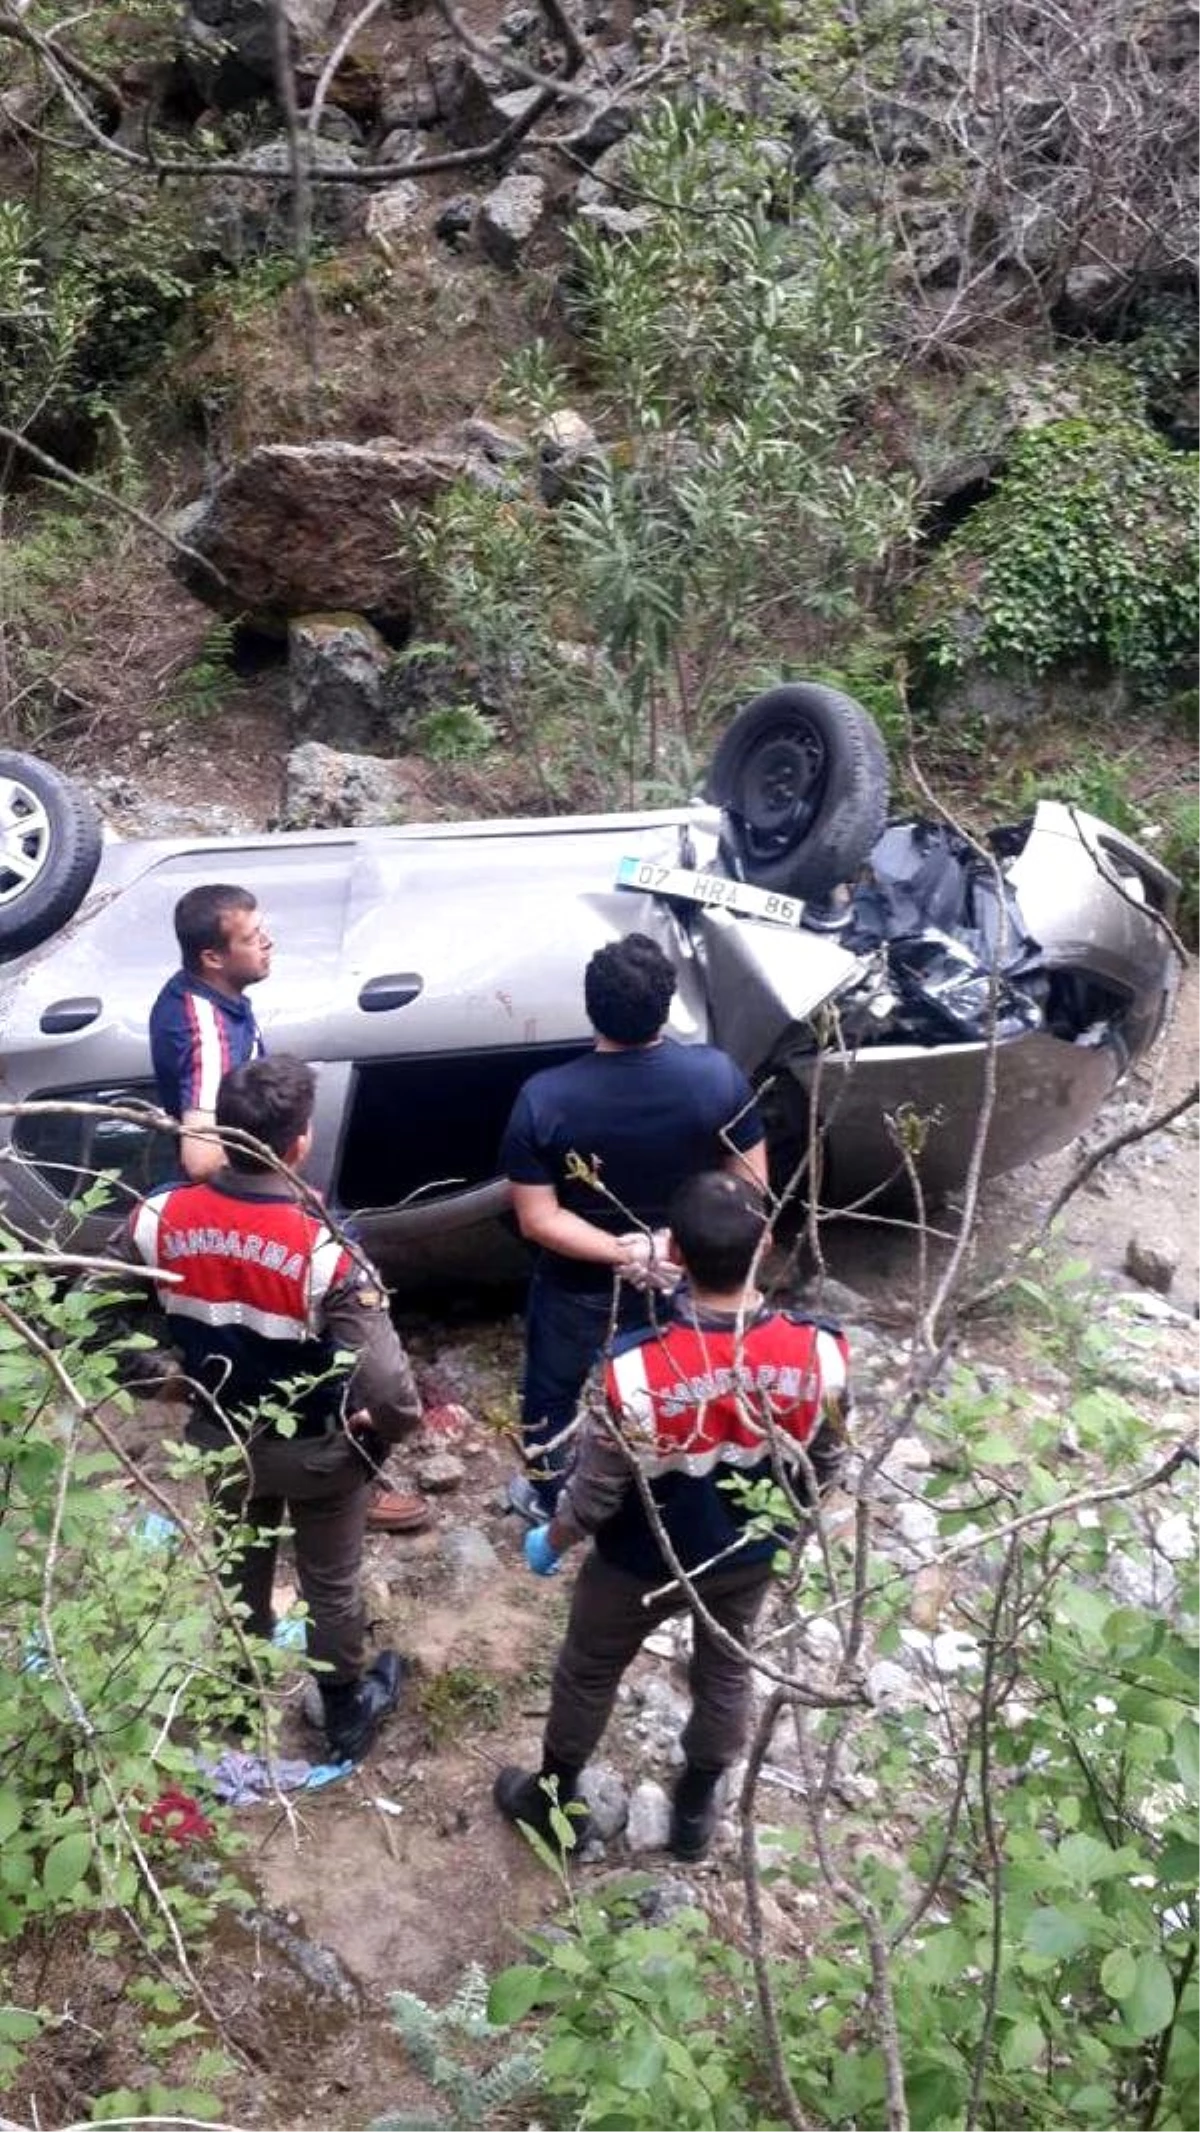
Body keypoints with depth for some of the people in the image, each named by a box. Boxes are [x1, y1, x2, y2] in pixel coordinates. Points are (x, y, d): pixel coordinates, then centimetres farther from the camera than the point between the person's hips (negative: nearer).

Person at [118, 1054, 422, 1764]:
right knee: (332, 1586, 21)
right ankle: (347, 1716, 44)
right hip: (318, 1450, -4)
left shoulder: (163, 1218, -20)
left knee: (240, 1569, 29)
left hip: (220, 1437, 4)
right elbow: (388, 1387, -36)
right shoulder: (325, 1249, -33)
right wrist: (390, 1425, -11)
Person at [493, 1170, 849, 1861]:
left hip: (644, 1560, -2)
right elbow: (823, 1467, -8)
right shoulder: (822, 1353, -27)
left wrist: (551, 1541, 0)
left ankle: (551, 1799, 48)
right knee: (727, 1670, 29)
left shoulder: (637, 1368, -37)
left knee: (589, 1673, 25)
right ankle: (696, 1808, 52)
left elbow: (597, 1488, -21)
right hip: (752, 1552, 3)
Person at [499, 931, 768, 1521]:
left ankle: (548, 1497, 49)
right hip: (685, 1277, 2)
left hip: (577, 1285, -1)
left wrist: (625, 1253, -23)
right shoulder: (718, 1076, -24)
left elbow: (537, 1219, -24)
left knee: (553, 1392, 26)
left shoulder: (544, 1098, -27)